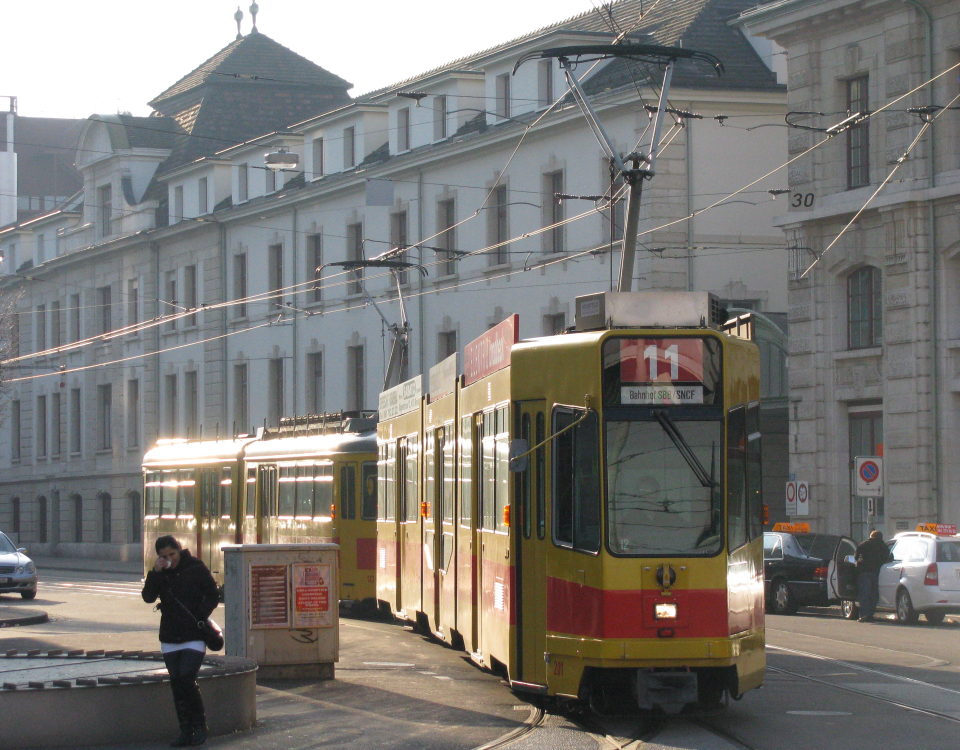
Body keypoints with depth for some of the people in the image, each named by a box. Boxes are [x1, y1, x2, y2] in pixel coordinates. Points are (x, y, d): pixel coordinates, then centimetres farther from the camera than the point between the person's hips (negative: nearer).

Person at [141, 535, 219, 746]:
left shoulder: (196, 568, -4)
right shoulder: (160, 572, 5)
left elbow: (213, 596, 1)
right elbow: (148, 597, -7)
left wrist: (199, 616, -12)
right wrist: (155, 573, -18)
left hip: (194, 636, -4)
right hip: (170, 637, 4)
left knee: (187, 679, -15)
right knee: (176, 683, 5)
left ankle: (200, 725, 2)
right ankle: (186, 731, 11)